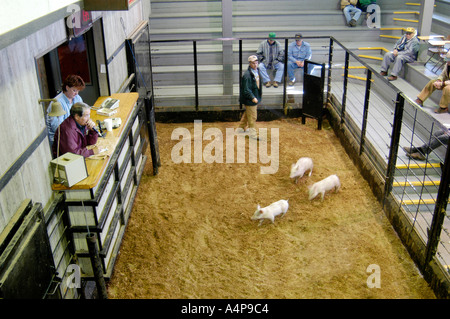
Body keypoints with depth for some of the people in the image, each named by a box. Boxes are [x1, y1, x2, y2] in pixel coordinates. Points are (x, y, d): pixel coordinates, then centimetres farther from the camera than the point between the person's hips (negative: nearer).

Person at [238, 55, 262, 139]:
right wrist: (252, 98, -34)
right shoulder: (247, 75, -25)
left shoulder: (257, 70, 5)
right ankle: (252, 133, 15)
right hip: (249, 99, -10)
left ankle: (242, 128, 42)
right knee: (252, 116, 1)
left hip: (255, 97, 10)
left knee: (247, 113, 24)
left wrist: (260, 93, 21)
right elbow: (246, 89, -27)